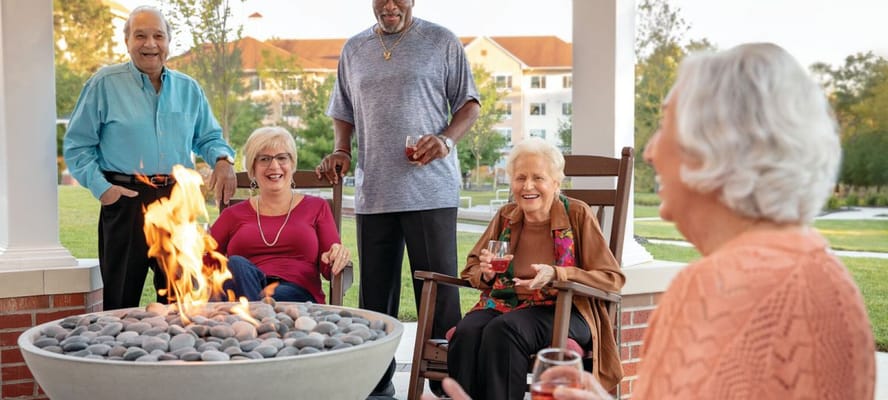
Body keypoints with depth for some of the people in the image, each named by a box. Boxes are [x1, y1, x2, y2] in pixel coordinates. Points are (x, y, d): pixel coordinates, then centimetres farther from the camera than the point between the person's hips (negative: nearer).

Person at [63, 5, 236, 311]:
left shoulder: (188, 89, 11)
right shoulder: (104, 84, 0)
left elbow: (209, 137, 20)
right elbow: (77, 145, 2)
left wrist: (223, 159, -3)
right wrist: (100, 187, -11)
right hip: (126, 201, -3)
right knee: (121, 303, 3)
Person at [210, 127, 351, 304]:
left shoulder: (316, 207, 20)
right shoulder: (234, 214, 23)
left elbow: (329, 269, 11)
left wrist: (337, 257, -13)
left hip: (297, 295, -2)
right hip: (243, 289, 3)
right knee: (236, 264, -34)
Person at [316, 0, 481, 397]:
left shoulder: (441, 42, 3)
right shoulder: (354, 49, 14)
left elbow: (469, 103, 4)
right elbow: (343, 112, 21)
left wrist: (446, 138, -14)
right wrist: (341, 150, 2)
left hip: (430, 191, -4)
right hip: (373, 192, 4)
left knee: (438, 290, -3)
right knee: (374, 293, 9)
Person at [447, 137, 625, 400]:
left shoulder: (577, 215, 1)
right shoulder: (506, 216, 13)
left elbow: (613, 279, -2)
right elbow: (471, 267, 25)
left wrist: (555, 275, -17)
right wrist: (486, 274, -1)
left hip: (562, 312, -4)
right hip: (502, 304, 4)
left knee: (503, 330, -35)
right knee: (466, 333, -31)